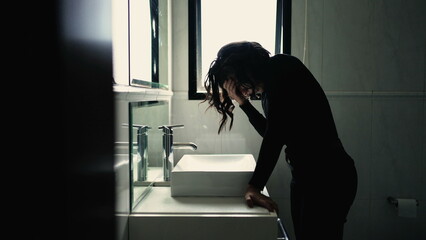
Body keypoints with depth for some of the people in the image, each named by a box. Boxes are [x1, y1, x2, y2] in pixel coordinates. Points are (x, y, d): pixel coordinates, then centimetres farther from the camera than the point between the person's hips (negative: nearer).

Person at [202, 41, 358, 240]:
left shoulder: (281, 68, -13)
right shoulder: (271, 86, 13)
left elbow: (275, 134, -20)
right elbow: (270, 133, 18)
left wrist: (254, 186, -18)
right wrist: (244, 103, 9)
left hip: (328, 177, -9)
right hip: (304, 176, 9)